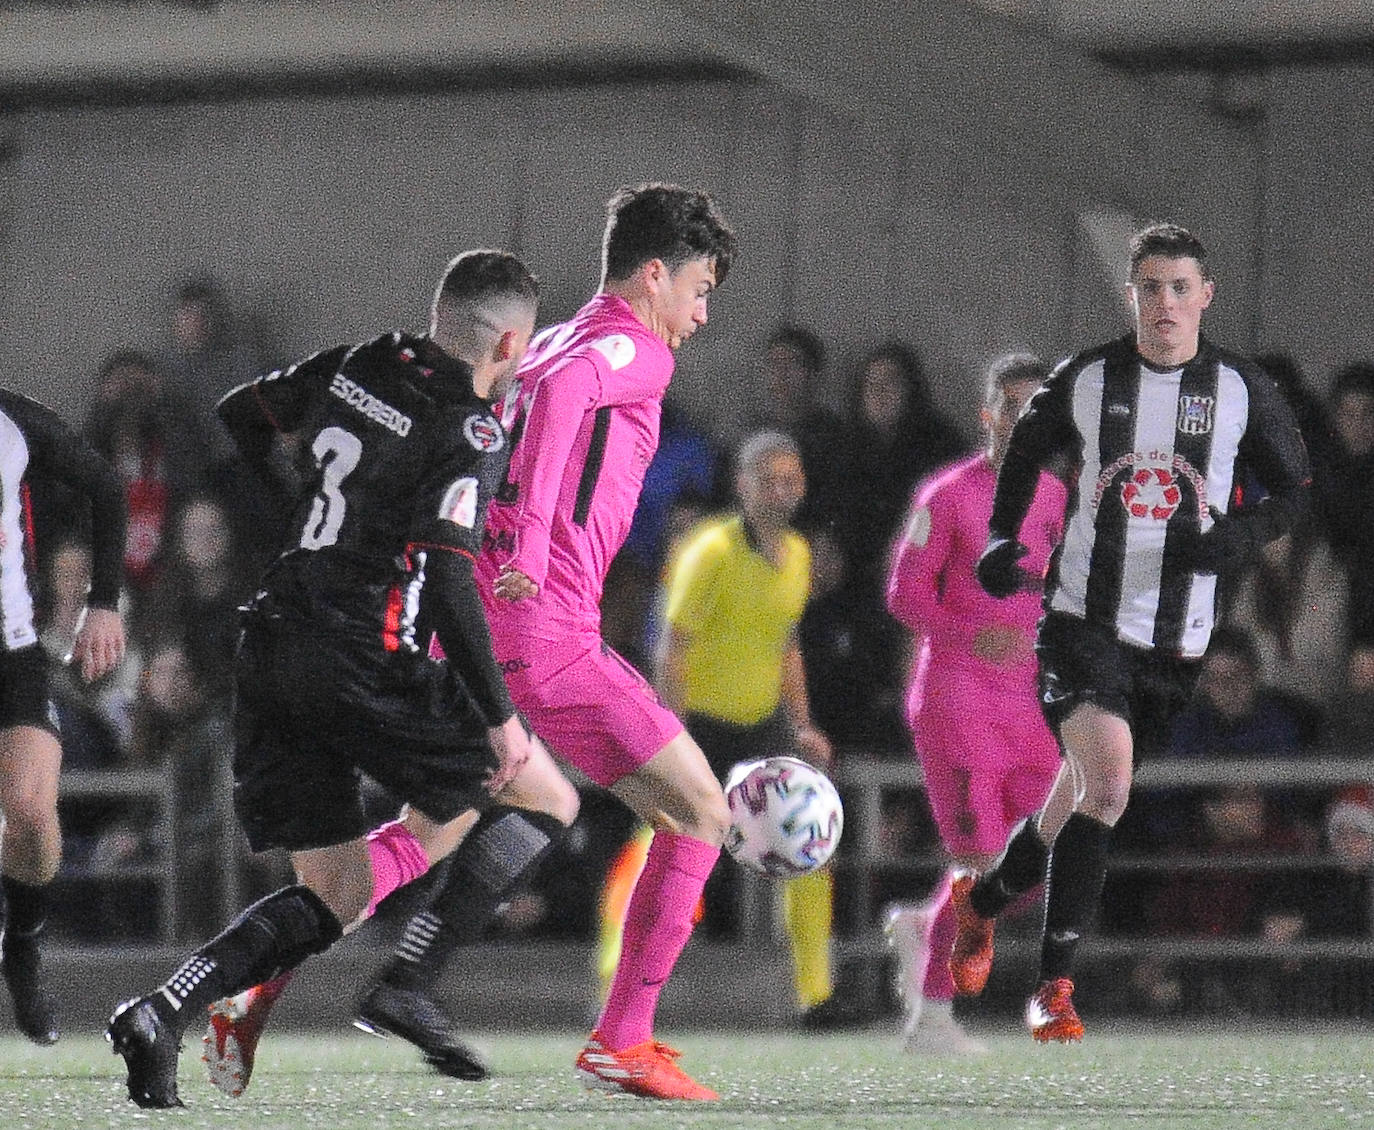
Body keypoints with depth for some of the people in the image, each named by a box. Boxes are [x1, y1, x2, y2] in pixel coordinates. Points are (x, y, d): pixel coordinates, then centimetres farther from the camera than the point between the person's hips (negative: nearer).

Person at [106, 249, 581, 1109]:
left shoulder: (362, 364, 10)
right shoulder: (472, 435, -11)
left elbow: (240, 416, 22)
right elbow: (449, 580, -20)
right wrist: (499, 717, -15)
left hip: (273, 647, 7)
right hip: (371, 667, -7)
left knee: (333, 896, 11)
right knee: (546, 801, 11)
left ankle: (161, 1014, -10)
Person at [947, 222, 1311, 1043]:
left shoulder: (1245, 391, -1)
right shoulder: (1085, 381, 0)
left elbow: (1297, 491, 8)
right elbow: (1026, 452, 18)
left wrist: (1241, 535, -12)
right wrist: (1001, 540, 5)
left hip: (1180, 640, 2)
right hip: (1084, 623, -2)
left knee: (1089, 794, 12)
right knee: (1106, 782, -22)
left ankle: (984, 899, 40)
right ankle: (1055, 984, -17)